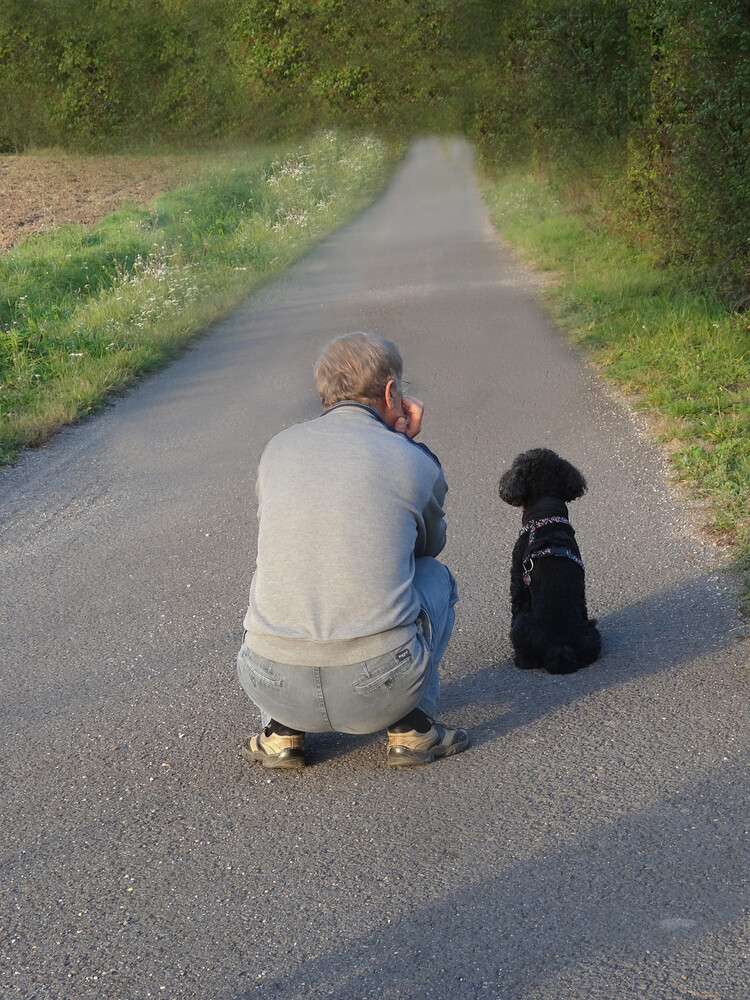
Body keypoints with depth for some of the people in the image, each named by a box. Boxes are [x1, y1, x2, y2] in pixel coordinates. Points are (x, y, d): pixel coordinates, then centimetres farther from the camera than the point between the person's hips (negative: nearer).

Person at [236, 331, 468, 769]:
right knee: (434, 575, 28)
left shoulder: (279, 448, 10)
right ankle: (411, 724, 15)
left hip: (276, 686, 2)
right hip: (383, 687, -2)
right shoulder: (416, 464, 3)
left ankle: (282, 729, 20)